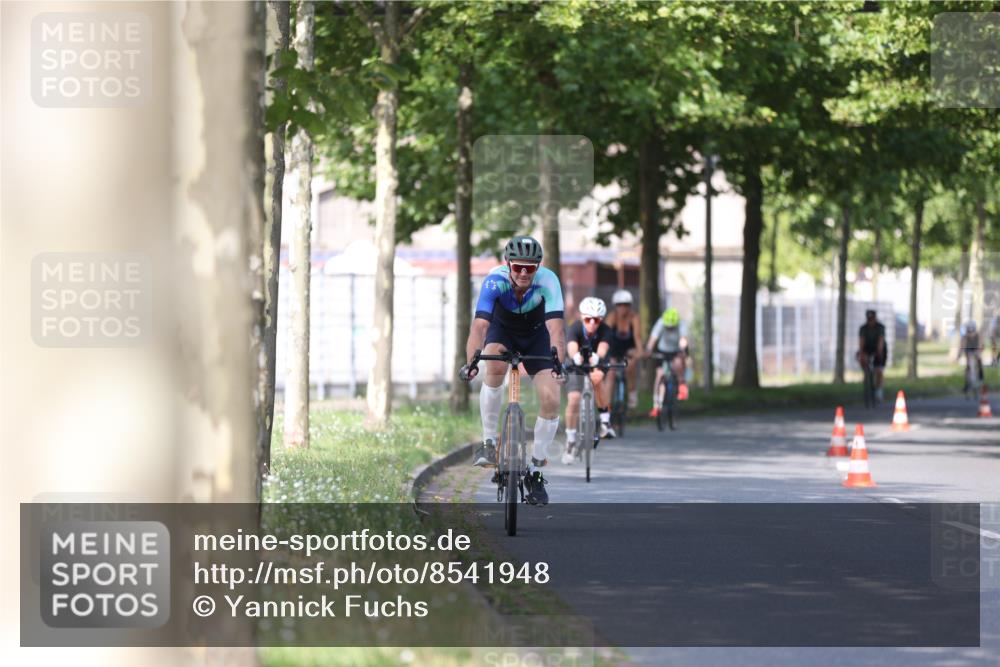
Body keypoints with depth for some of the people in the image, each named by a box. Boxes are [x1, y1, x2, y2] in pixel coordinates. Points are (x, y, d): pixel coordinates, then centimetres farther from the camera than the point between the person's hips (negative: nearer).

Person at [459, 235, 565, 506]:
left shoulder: (548, 281, -33)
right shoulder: (495, 281, -34)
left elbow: (555, 327, -42)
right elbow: (479, 324, -43)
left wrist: (559, 364, -58)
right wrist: (471, 361, -59)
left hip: (536, 334, 1)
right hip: (502, 329, -1)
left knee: (551, 399, -14)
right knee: (495, 367, -35)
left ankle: (535, 471, 3)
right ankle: (489, 441, -20)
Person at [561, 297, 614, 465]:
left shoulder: (605, 330, -29)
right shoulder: (576, 328, -31)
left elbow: (603, 348, -48)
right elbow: (572, 347, -50)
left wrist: (596, 358, -71)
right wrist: (576, 357, -74)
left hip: (597, 364, 1)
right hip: (577, 364, -1)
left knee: (597, 377, -31)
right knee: (573, 400, -15)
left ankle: (605, 419, -11)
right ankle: (570, 441, 3)